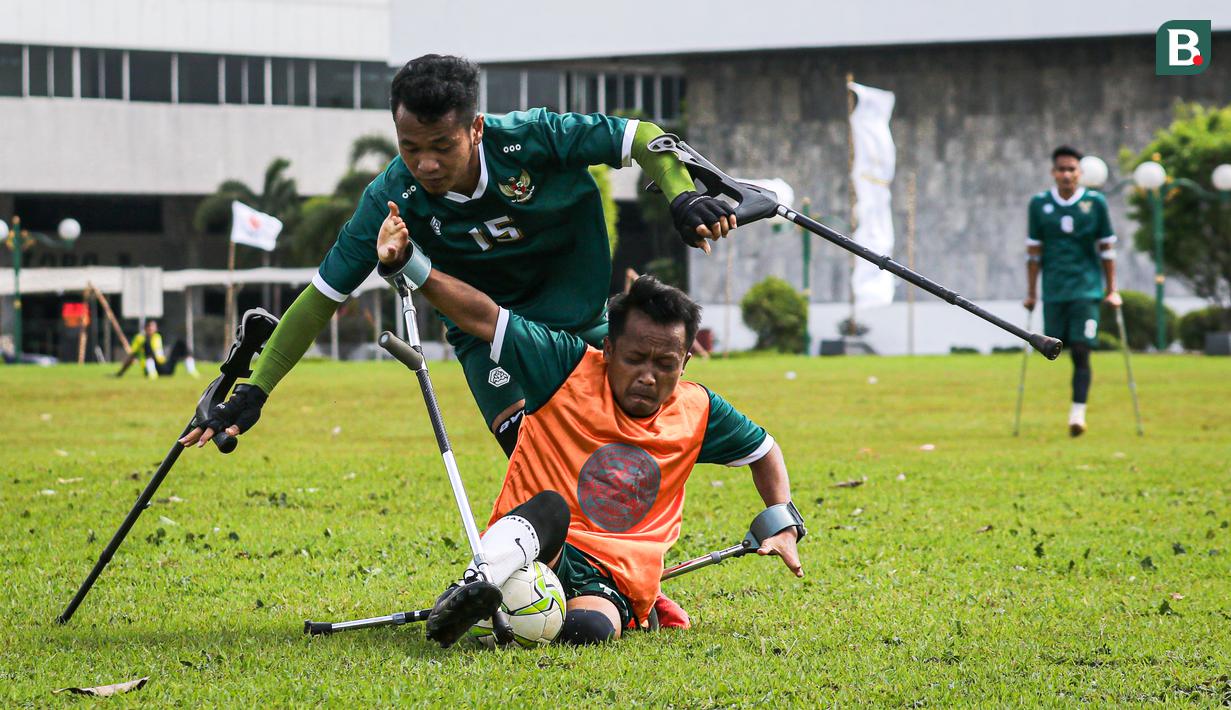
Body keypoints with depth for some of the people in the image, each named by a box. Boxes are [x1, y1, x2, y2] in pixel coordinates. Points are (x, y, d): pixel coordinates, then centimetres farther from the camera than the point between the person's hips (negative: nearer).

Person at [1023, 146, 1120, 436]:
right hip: (1054, 290, 2)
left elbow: (1107, 249, 6)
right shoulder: (1039, 204, 4)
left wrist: (1112, 291, 5)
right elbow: (1034, 251, 9)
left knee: (1081, 352, -11)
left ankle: (1078, 413, -14)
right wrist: (1031, 293, 8)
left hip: (1087, 289, -2)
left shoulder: (1095, 203, 1)